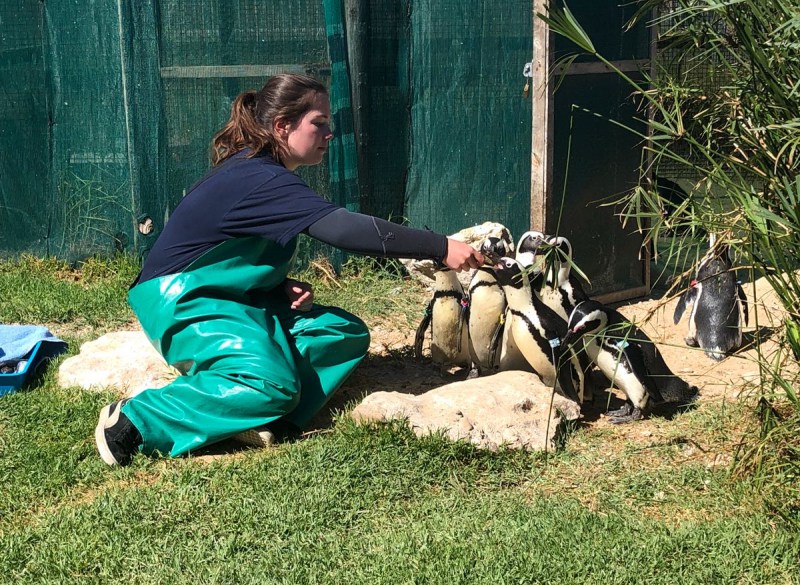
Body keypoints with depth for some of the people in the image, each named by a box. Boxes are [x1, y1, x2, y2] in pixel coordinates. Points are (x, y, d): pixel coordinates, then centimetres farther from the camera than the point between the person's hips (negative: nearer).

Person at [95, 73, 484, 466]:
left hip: (237, 297, 10)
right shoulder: (262, 179, -22)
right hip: (185, 302, -10)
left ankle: (260, 417, -14)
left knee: (346, 332, -2)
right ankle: (134, 421, -18)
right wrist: (441, 248, -31)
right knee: (271, 384, -31)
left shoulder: (254, 171, 9)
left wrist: (283, 286, -3)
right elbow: (342, 228, -33)